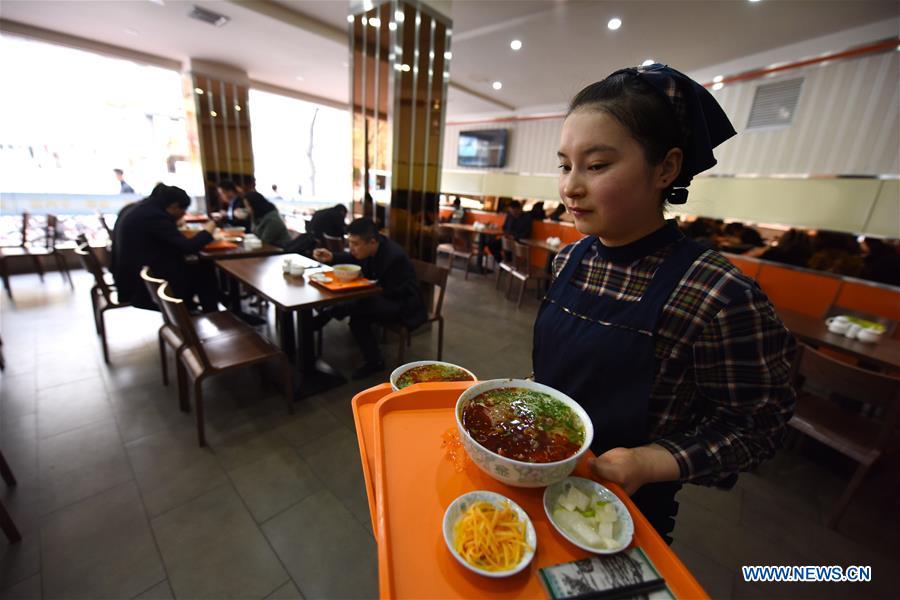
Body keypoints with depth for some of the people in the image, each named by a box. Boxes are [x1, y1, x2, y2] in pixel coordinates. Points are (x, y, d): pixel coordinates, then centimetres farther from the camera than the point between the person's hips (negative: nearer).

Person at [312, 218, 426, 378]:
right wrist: (331, 257, -5)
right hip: (385, 297, 8)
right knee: (358, 319, -17)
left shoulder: (395, 257, -30)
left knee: (358, 306, -30)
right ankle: (374, 361, -3)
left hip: (403, 305, -8)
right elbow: (352, 259, 14)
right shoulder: (369, 249, -8)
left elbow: (394, 292, -23)